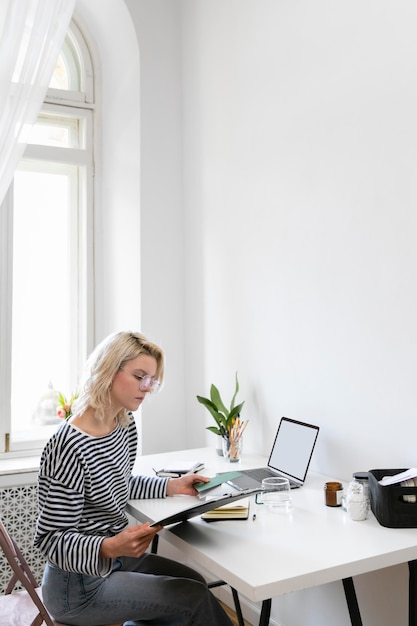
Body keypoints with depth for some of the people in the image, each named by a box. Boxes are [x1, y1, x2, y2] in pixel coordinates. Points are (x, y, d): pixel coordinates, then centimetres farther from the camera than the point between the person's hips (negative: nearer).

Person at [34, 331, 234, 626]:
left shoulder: (126, 425, -1)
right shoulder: (69, 446, -28)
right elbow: (52, 539, -23)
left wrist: (172, 486, 4)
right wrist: (110, 547, -38)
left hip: (116, 557, 8)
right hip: (80, 584, -8)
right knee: (196, 597, -5)